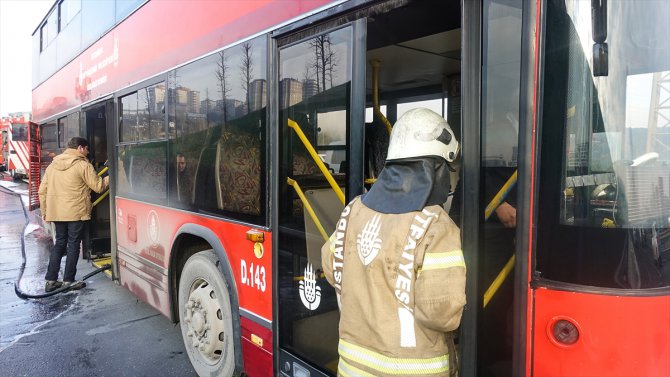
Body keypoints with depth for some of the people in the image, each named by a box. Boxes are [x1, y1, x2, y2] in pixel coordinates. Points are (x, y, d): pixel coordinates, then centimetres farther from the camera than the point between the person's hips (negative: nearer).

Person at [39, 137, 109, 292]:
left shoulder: (53, 165, 11)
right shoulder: (83, 165, -9)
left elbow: (42, 190, 11)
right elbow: (98, 186, -6)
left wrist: (44, 211, 18)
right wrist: (110, 177, 10)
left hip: (56, 212, 6)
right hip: (76, 212, -6)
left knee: (59, 243, 16)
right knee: (73, 245, 3)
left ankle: (51, 280, 14)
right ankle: (68, 281, 6)